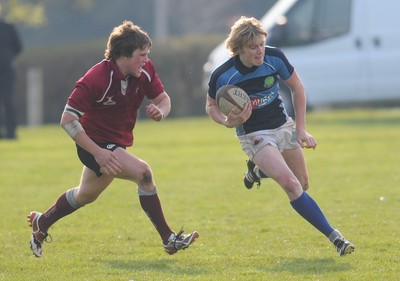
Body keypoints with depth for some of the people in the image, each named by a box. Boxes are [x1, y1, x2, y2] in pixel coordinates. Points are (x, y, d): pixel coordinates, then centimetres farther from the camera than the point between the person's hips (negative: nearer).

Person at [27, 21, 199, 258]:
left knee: (86, 195, 27)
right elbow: (67, 120, -26)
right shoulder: (96, 79, -28)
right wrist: (97, 153, -32)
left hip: (118, 143, 8)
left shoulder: (145, 70, -10)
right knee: (143, 172, -27)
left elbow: (163, 98, 4)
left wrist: (160, 111, -23)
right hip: (96, 143, -8)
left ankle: (41, 223, 51)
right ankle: (169, 239, -21)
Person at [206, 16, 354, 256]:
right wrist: (227, 122, -23)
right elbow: (211, 106, -2)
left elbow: (297, 88, 0)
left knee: (303, 184, 12)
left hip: (283, 126, 4)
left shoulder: (274, 58, -16)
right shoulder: (222, 76, -21)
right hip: (254, 135, -4)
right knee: (290, 184, -23)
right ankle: (334, 236, -20)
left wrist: (301, 129, -2)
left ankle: (258, 171, 41)